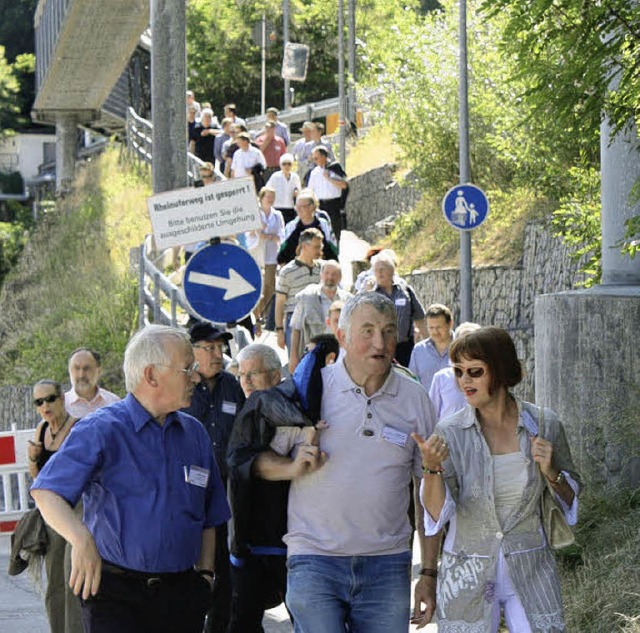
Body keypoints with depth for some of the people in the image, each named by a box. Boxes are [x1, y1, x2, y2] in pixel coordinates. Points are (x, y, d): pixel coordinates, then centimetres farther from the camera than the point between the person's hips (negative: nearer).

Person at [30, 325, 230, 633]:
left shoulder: (194, 433, 12)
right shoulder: (101, 429, -7)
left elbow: (209, 518, 21)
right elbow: (46, 492, -20)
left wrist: (205, 573, 12)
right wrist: (82, 539, -35)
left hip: (180, 593, 5)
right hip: (114, 593, -5)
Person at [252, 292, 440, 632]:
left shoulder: (415, 398, 6)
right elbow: (259, 460, 6)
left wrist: (429, 572, 6)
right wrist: (294, 467, -16)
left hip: (387, 565, 2)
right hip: (314, 561, -2)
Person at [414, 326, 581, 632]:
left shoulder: (544, 425, -4)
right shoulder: (450, 433, -7)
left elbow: (571, 498, 9)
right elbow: (437, 514, -14)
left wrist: (550, 472, -12)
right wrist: (432, 468, -31)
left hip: (530, 570, 1)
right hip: (467, 575, -1)